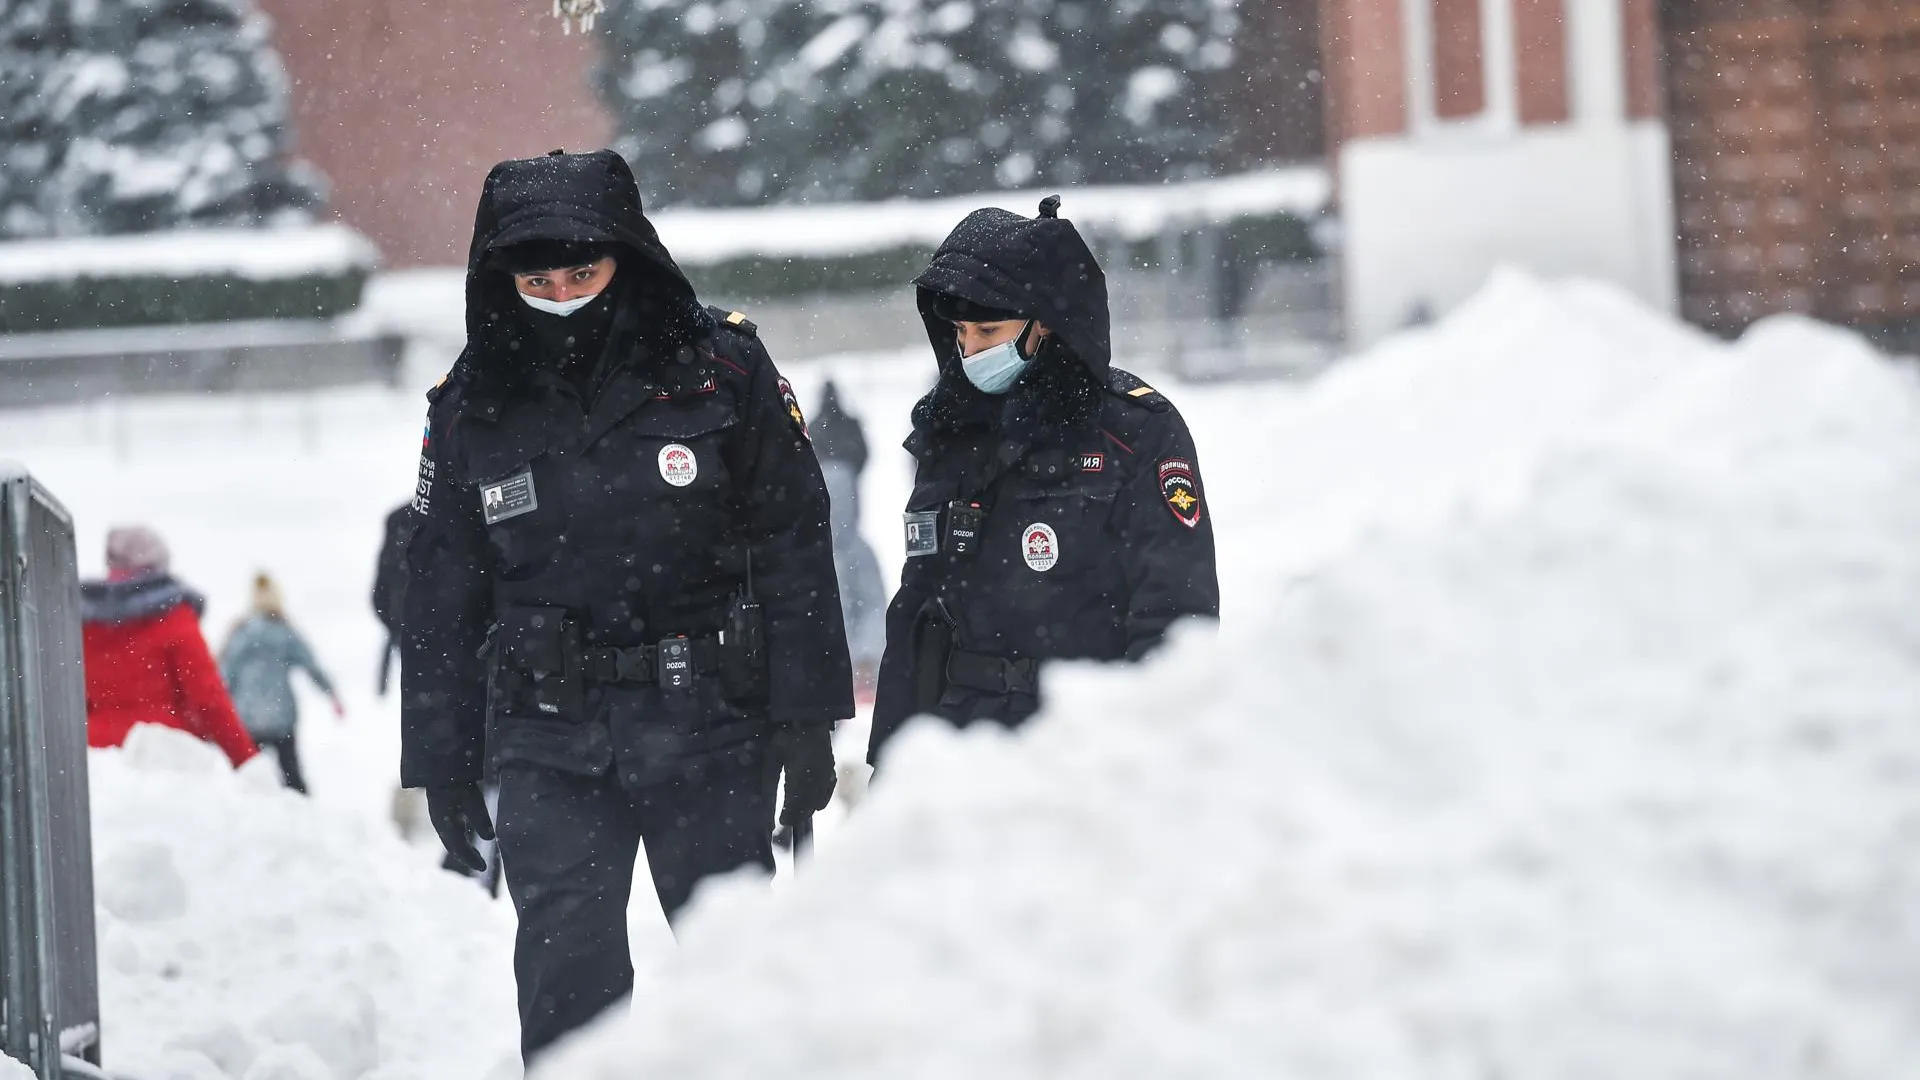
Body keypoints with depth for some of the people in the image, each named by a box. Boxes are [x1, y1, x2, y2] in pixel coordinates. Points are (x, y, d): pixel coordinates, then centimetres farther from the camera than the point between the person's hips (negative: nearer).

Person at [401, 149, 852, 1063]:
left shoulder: (720, 369, -3)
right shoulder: (472, 406, 3)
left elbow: (795, 549, 0)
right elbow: (441, 594, 10)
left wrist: (807, 722, -3)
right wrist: (441, 762, 9)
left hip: (710, 724, -1)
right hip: (551, 738, 1)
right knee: (566, 967, -6)